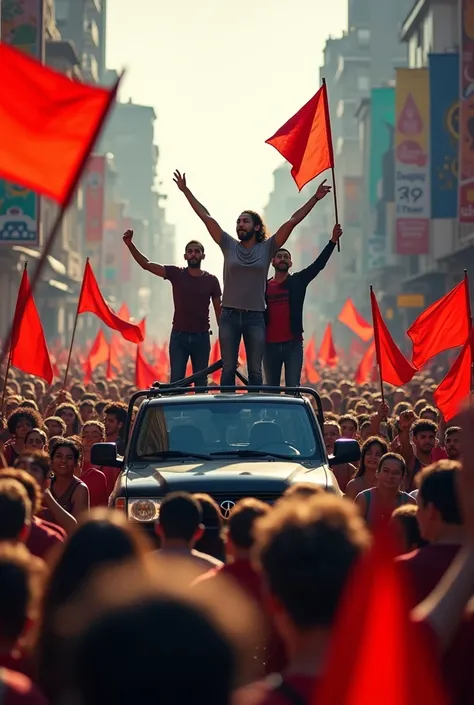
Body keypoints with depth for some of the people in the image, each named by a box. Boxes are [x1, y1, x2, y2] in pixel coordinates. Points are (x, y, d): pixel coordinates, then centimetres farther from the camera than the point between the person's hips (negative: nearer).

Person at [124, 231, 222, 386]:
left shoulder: (211, 280, 2)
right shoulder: (176, 274, 1)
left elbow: (219, 311, 6)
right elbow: (146, 264, -7)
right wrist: (130, 244, -21)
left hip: (201, 337, 0)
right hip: (179, 336, 0)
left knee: (201, 381, 6)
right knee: (176, 380, -5)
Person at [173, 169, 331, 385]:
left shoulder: (267, 248, 3)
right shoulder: (229, 246, 6)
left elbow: (292, 221, 0)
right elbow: (206, 217, 6)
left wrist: (315, 199, -3)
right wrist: (186, 191, 6)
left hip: (255, 317, -1)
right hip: (229, 316, 1)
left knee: (255, 371, 4)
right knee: (228, 369, 4)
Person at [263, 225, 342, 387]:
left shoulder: (297, 281, 7)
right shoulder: (264, 286, 9)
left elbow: (319, 264, -3)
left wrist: (333, 241, -14)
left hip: (293, 343, -1)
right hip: (270, 344, 1)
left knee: (293, 387, -5)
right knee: (271, 389, 6)